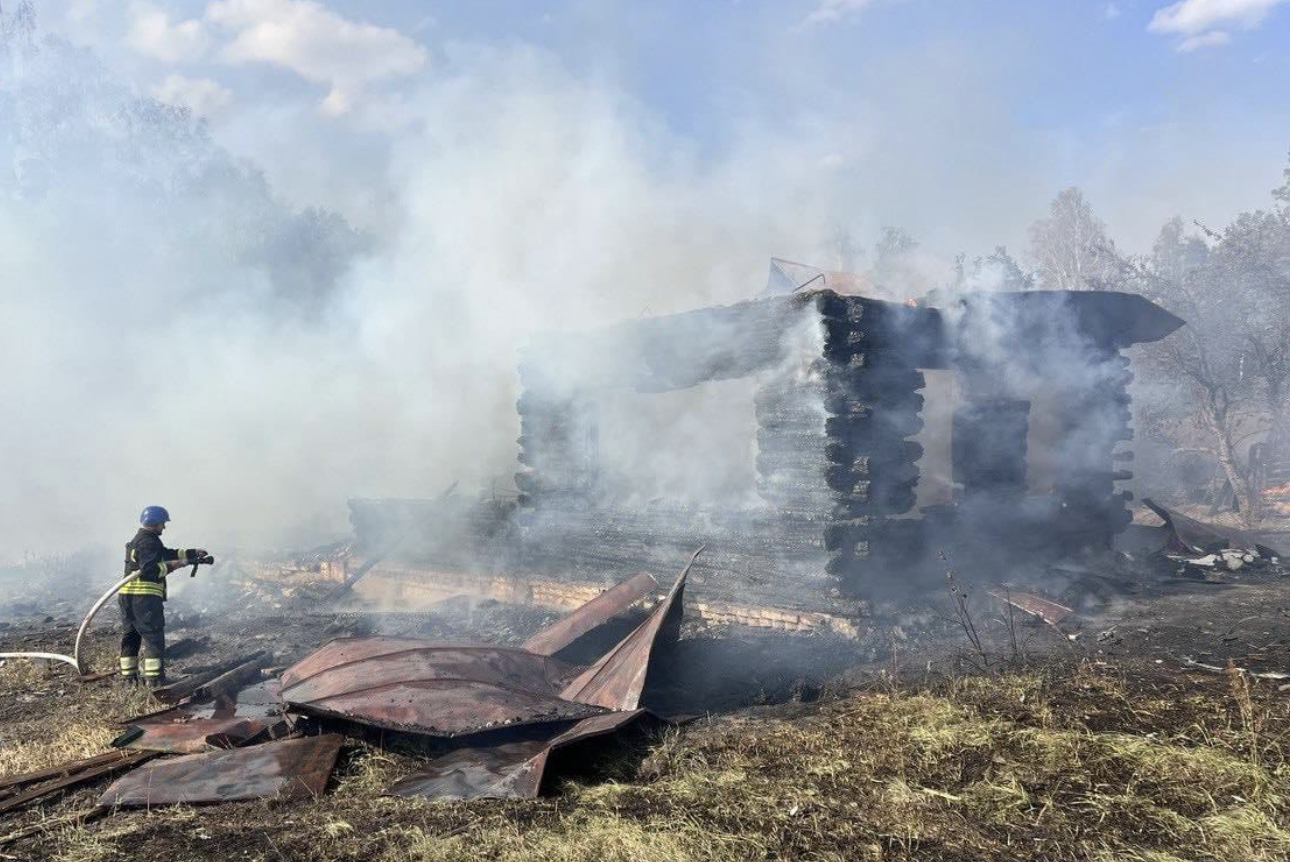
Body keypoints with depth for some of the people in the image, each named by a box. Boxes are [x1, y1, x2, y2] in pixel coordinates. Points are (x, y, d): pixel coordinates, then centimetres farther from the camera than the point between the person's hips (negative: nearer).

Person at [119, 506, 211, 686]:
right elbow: (150, 570, -25)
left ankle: (128, 675, 22)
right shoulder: (148, 542, -13)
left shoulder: (139, 540, 21)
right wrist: (174, 565, -19)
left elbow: (167, 553, 25)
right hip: (145, 598, -10)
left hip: (127, 596, 10)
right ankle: (154, 678, -8)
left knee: (130, 637, 15)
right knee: (154, 637, -6)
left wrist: (193, 552, 21)